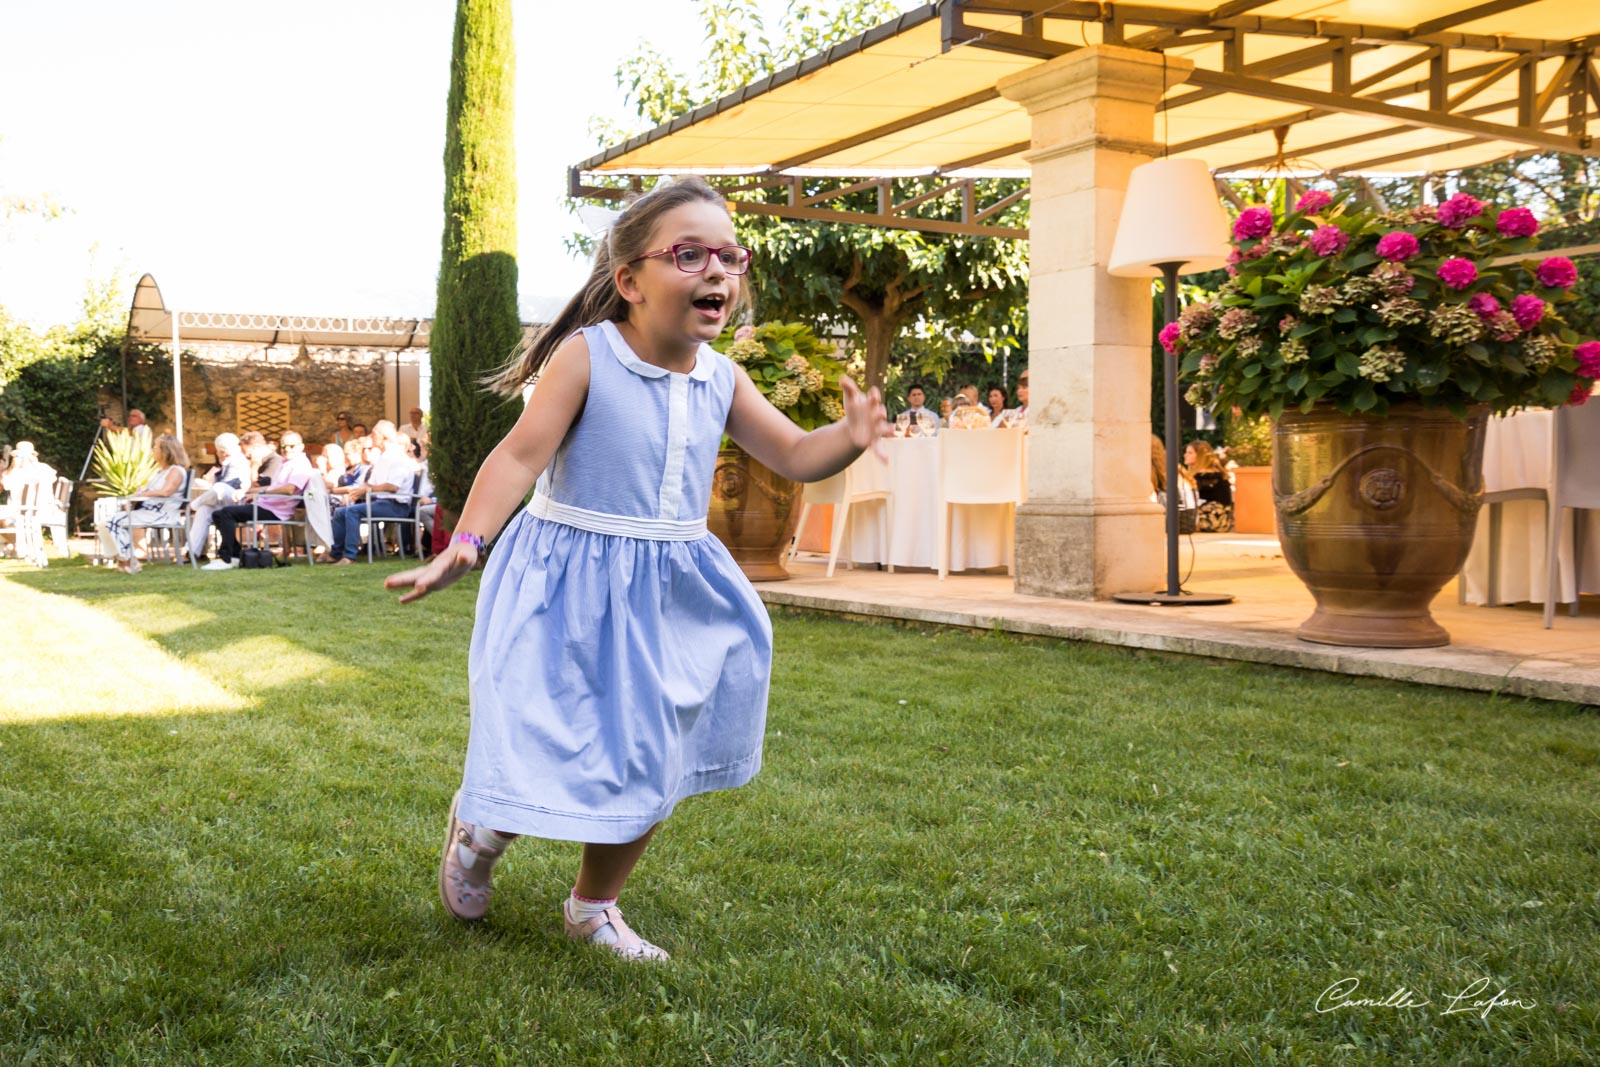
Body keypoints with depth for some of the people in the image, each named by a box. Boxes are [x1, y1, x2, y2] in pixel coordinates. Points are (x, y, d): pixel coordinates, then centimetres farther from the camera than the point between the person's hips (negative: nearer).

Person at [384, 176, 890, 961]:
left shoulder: (721, 379, 1)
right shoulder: (585, 356, -15)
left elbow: (795, 457, 6)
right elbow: (522, 454, -24)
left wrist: (849, 439, -16)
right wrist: (465, 543, -38)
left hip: (670, 591, 6)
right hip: (572, 584, -6)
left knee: (647, 766, 13)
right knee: (546, 747, -3)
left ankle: (594, 906, 36)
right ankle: (477, 827, 34)